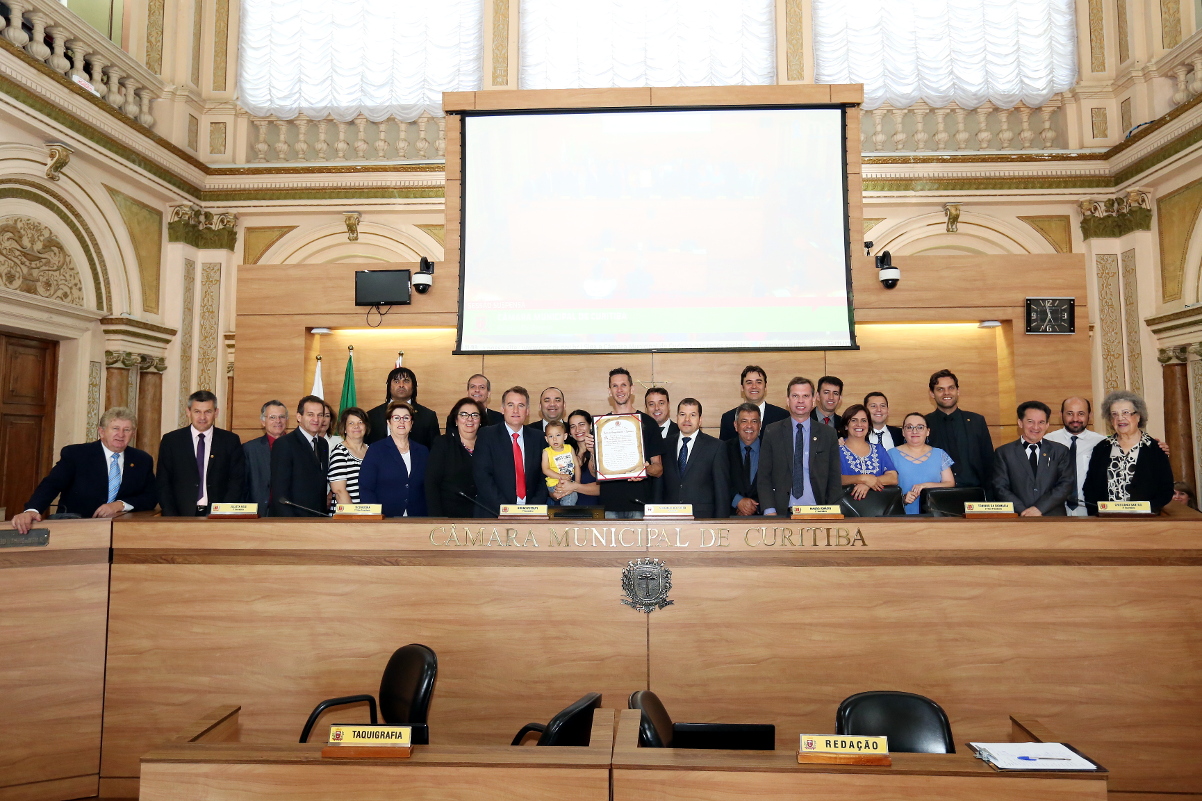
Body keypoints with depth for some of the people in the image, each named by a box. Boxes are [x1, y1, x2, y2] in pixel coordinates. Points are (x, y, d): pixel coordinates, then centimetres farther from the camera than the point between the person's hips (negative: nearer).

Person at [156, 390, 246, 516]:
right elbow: (163, 483, 9)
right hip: (182, 515, 1)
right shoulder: (170, 440, 10)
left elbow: (237, 482, 7)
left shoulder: (231, 441, 9)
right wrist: (172, 517, -3)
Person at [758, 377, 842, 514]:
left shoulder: (828, 434, 9)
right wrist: (770, 511, -8)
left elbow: (835, 478, 9)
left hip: (817, 513, 1)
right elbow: (763, 477, 4)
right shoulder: (772, 432, 6)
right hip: (782, 512, -1)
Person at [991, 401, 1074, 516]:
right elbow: (1000, 489, 3)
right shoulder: (1003, 453, 10)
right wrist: (1023, 511, -11)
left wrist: (1040, 508, -7)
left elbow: (1067, 485, 5)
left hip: (1054, 519, 1)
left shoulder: (1060, 451, 15)